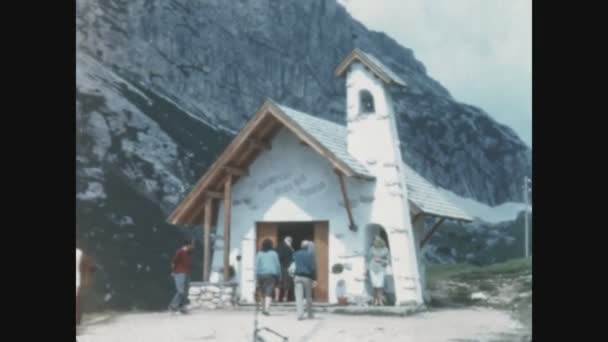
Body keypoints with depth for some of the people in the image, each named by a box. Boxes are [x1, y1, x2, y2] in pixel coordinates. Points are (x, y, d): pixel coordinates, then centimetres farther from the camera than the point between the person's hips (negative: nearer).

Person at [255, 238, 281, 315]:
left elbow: (257, 266, 2)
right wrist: (279, 276, 11)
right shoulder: (274, 253, 3)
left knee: (264, 292, 16)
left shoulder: (259, 254, 6)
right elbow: (278, 265, 3)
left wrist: (257, 277, 5)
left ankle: (264, 308, 20)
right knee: (269, 293, -8)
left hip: (262, 274, 2)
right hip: (271, 274, -2)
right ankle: (266, 308, -21)